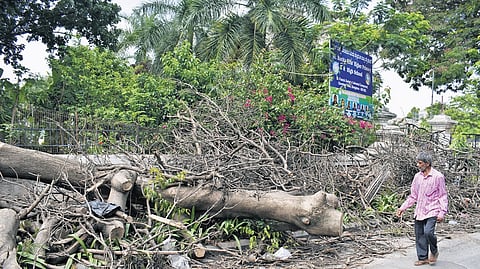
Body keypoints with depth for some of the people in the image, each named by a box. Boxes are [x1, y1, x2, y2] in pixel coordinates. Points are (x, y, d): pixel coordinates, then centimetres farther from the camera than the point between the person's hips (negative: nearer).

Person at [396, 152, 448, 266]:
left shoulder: (438, 176, -6)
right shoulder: (417, 176, 9)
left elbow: (443, 196, -3)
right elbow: (413, 196, 15)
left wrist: (442, 212, -10)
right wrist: (403, 207, 8)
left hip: (432, 211, -6)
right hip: (419, 211, 6)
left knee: (428, 232, -21)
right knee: (419, 235, 7)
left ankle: (434, 252, 6)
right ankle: (423, 258, 21)